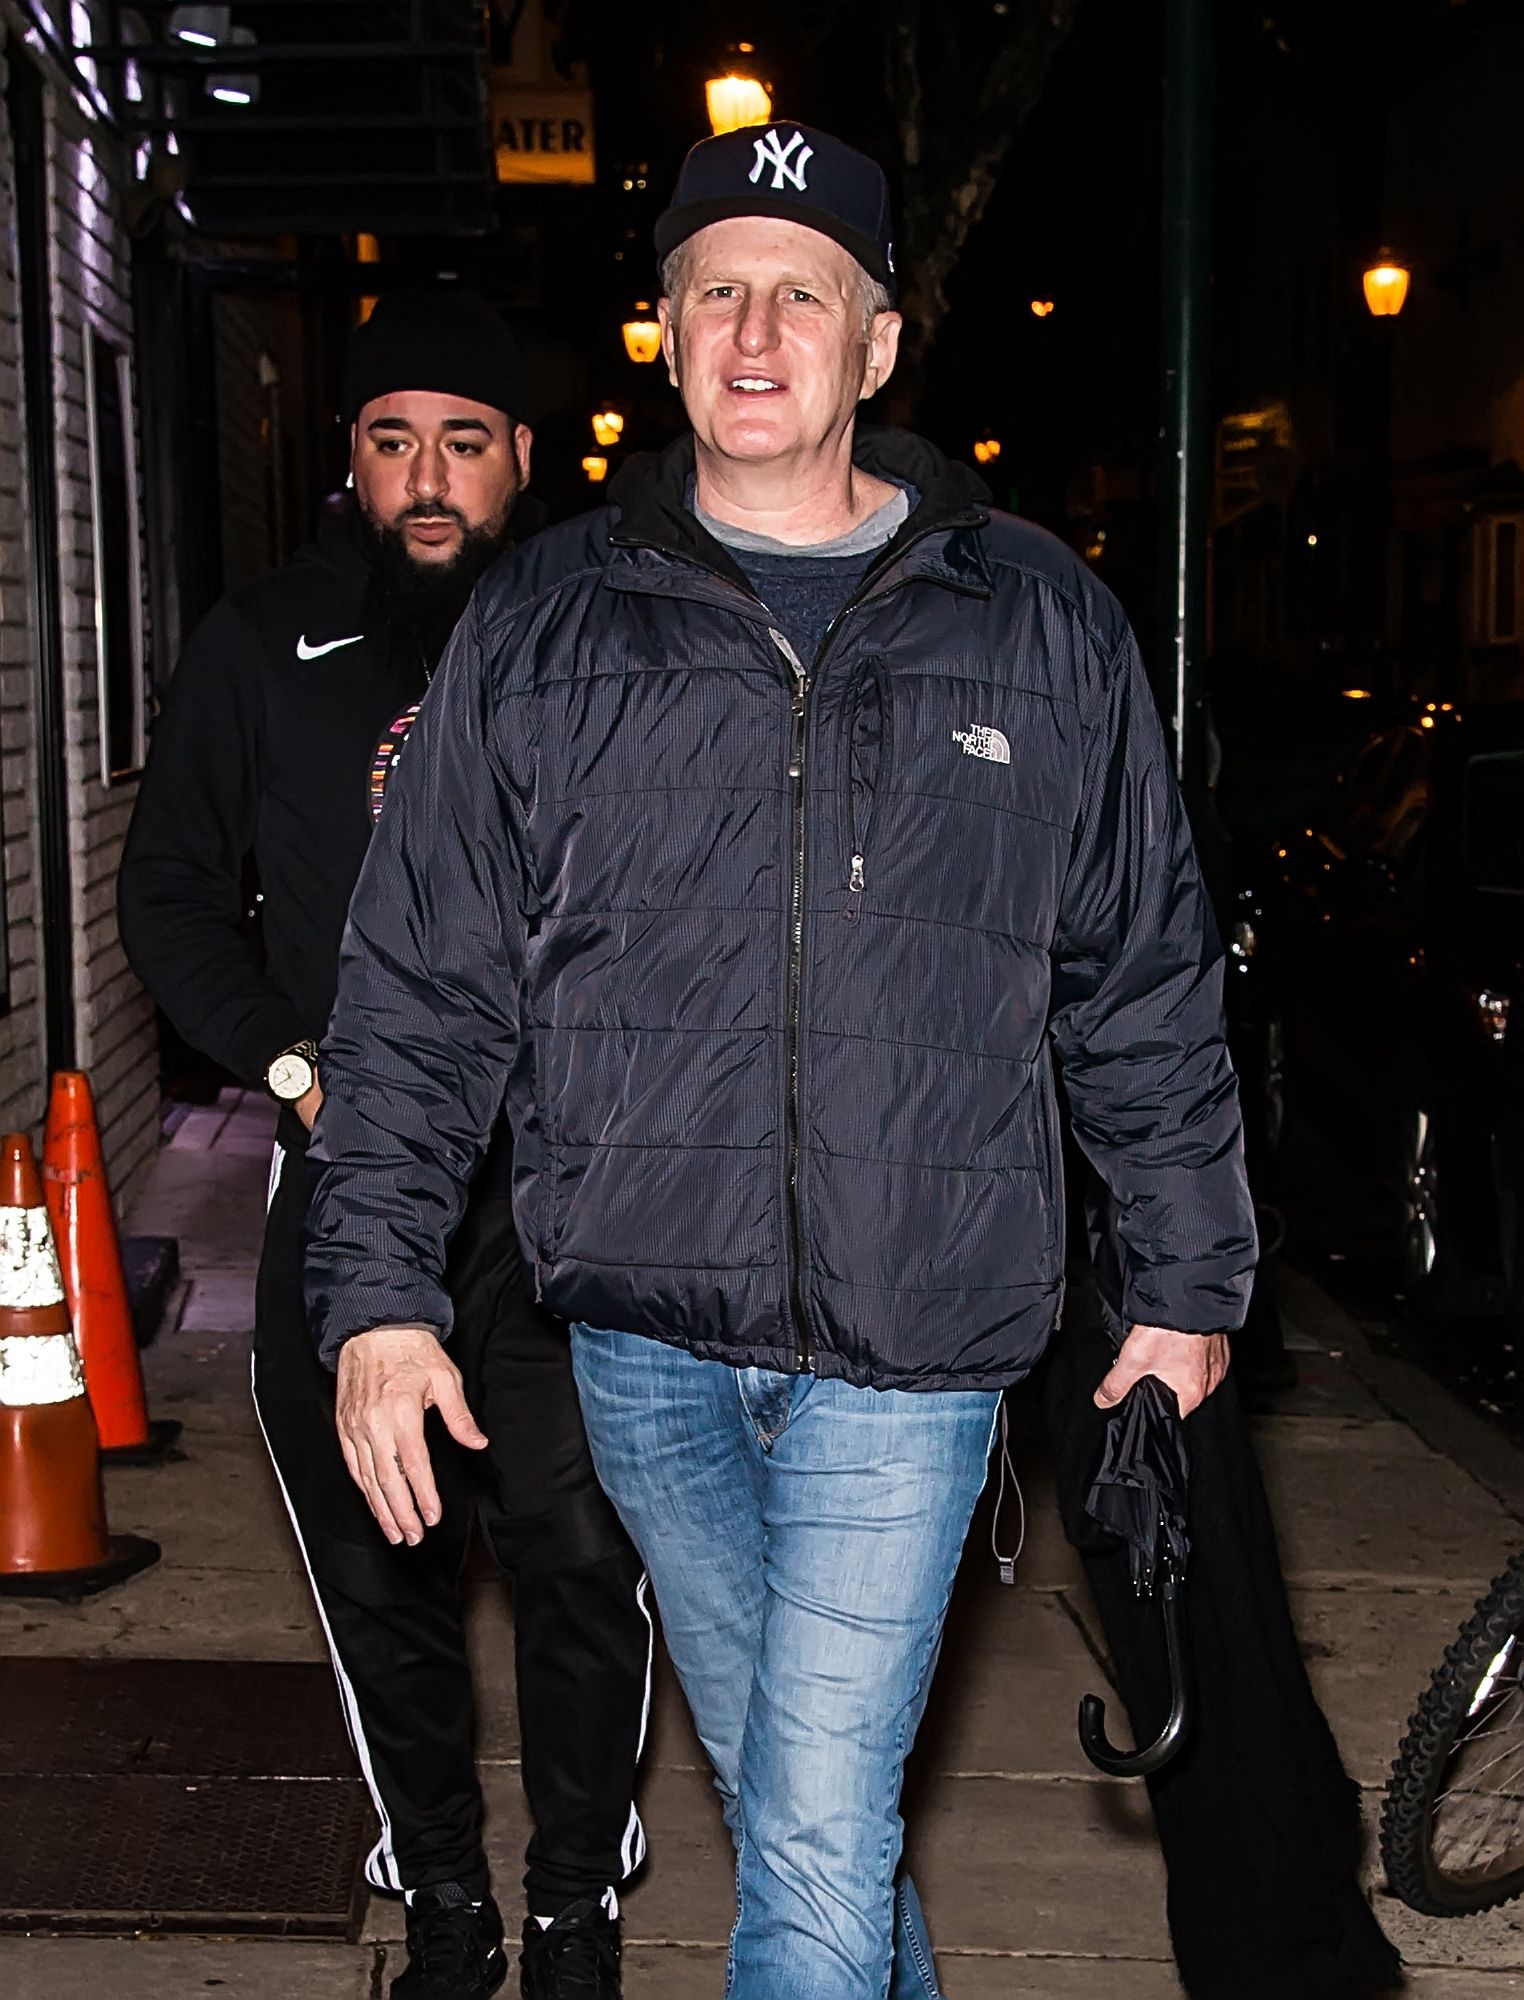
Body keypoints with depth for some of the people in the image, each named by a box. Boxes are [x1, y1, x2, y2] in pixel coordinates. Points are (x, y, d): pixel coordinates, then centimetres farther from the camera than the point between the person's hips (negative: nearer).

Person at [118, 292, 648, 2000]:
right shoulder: (263, 651, 5)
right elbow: (167, 888, 11)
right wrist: (292, 1063, -1)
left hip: (567, 1177, -2)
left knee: (581, 1550, -6)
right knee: (379, 1569, 10)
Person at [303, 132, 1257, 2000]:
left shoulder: (1041, 624, 4)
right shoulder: (539, 626, 4)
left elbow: (1149, 984, 9)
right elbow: (419, 986, 4)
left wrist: (1190, 1279, 10)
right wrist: (377, 1291, -2)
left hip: (911, 1345, -2)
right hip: (644, 1325, 2)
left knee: (817, 1836, -4)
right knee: (779, 1793, 17)